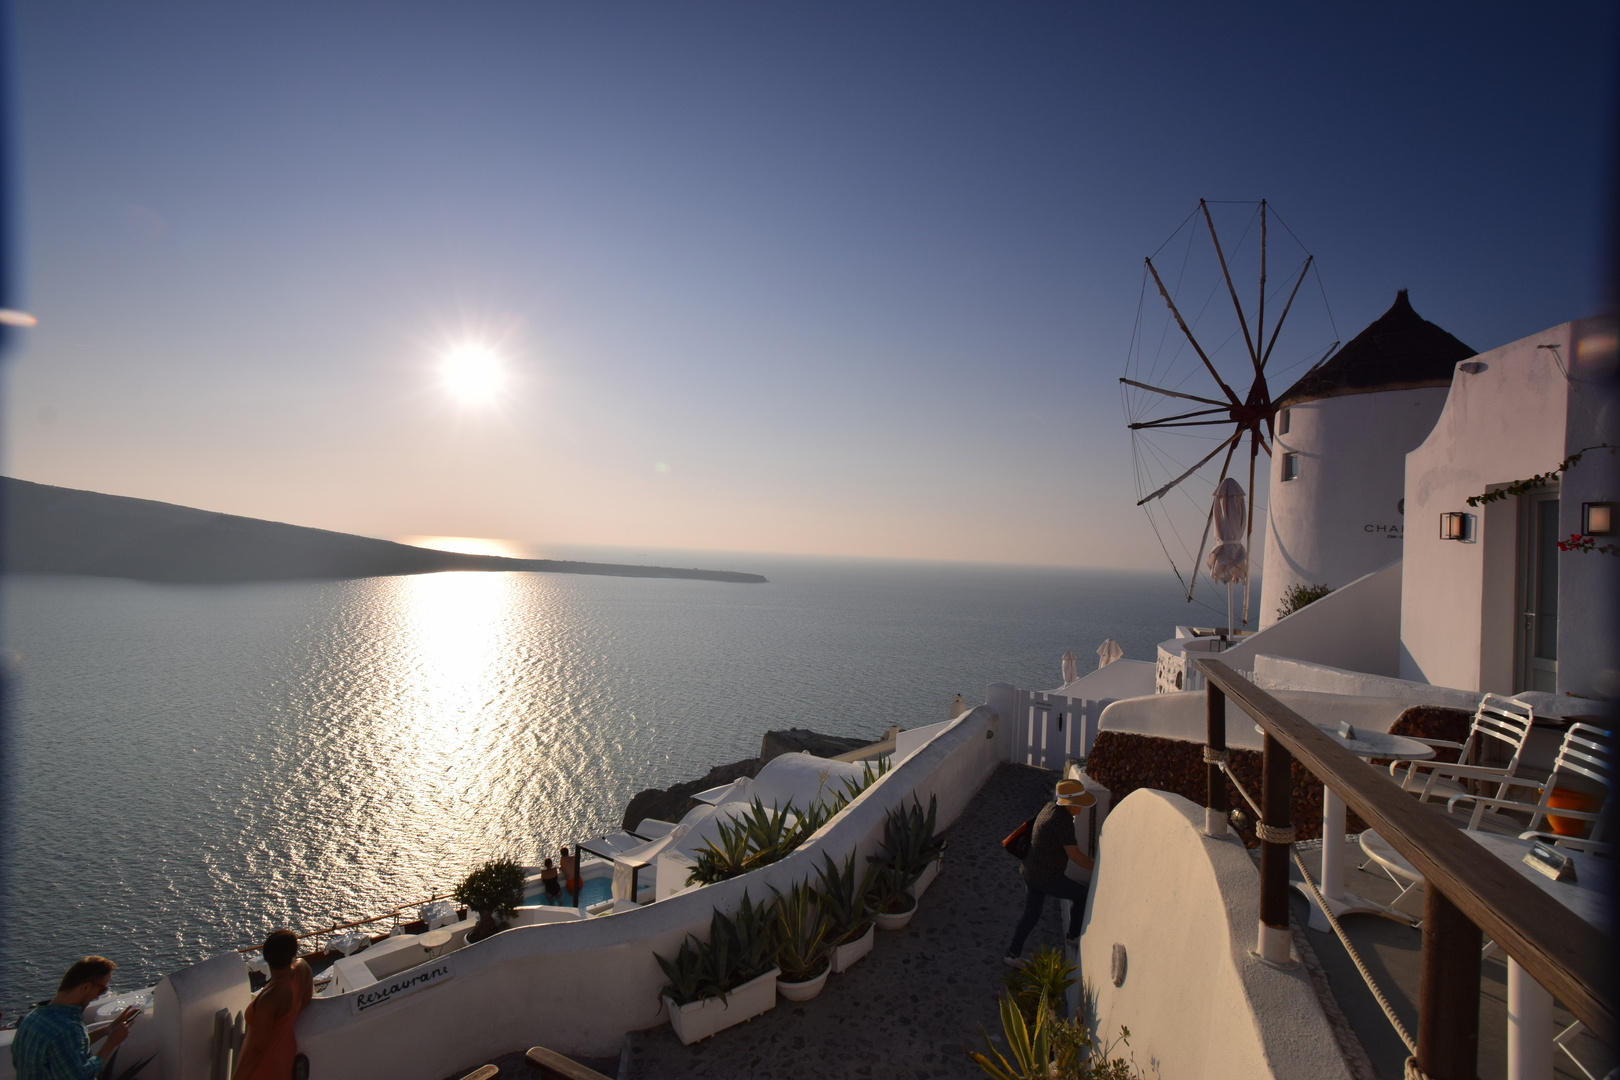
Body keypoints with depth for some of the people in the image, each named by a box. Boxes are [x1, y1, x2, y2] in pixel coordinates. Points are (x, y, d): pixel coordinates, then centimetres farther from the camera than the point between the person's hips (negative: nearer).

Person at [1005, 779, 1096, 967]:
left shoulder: (1050, 807, 4)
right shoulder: (1063, 821, -24)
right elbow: (1074, 855, -23)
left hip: (1030, 872, 8)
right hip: (1046, 878, -8)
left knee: (1031, 913, 19)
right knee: (1081, 894, 14)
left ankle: (1014, 954, 22)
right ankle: (1073, 936, 29)